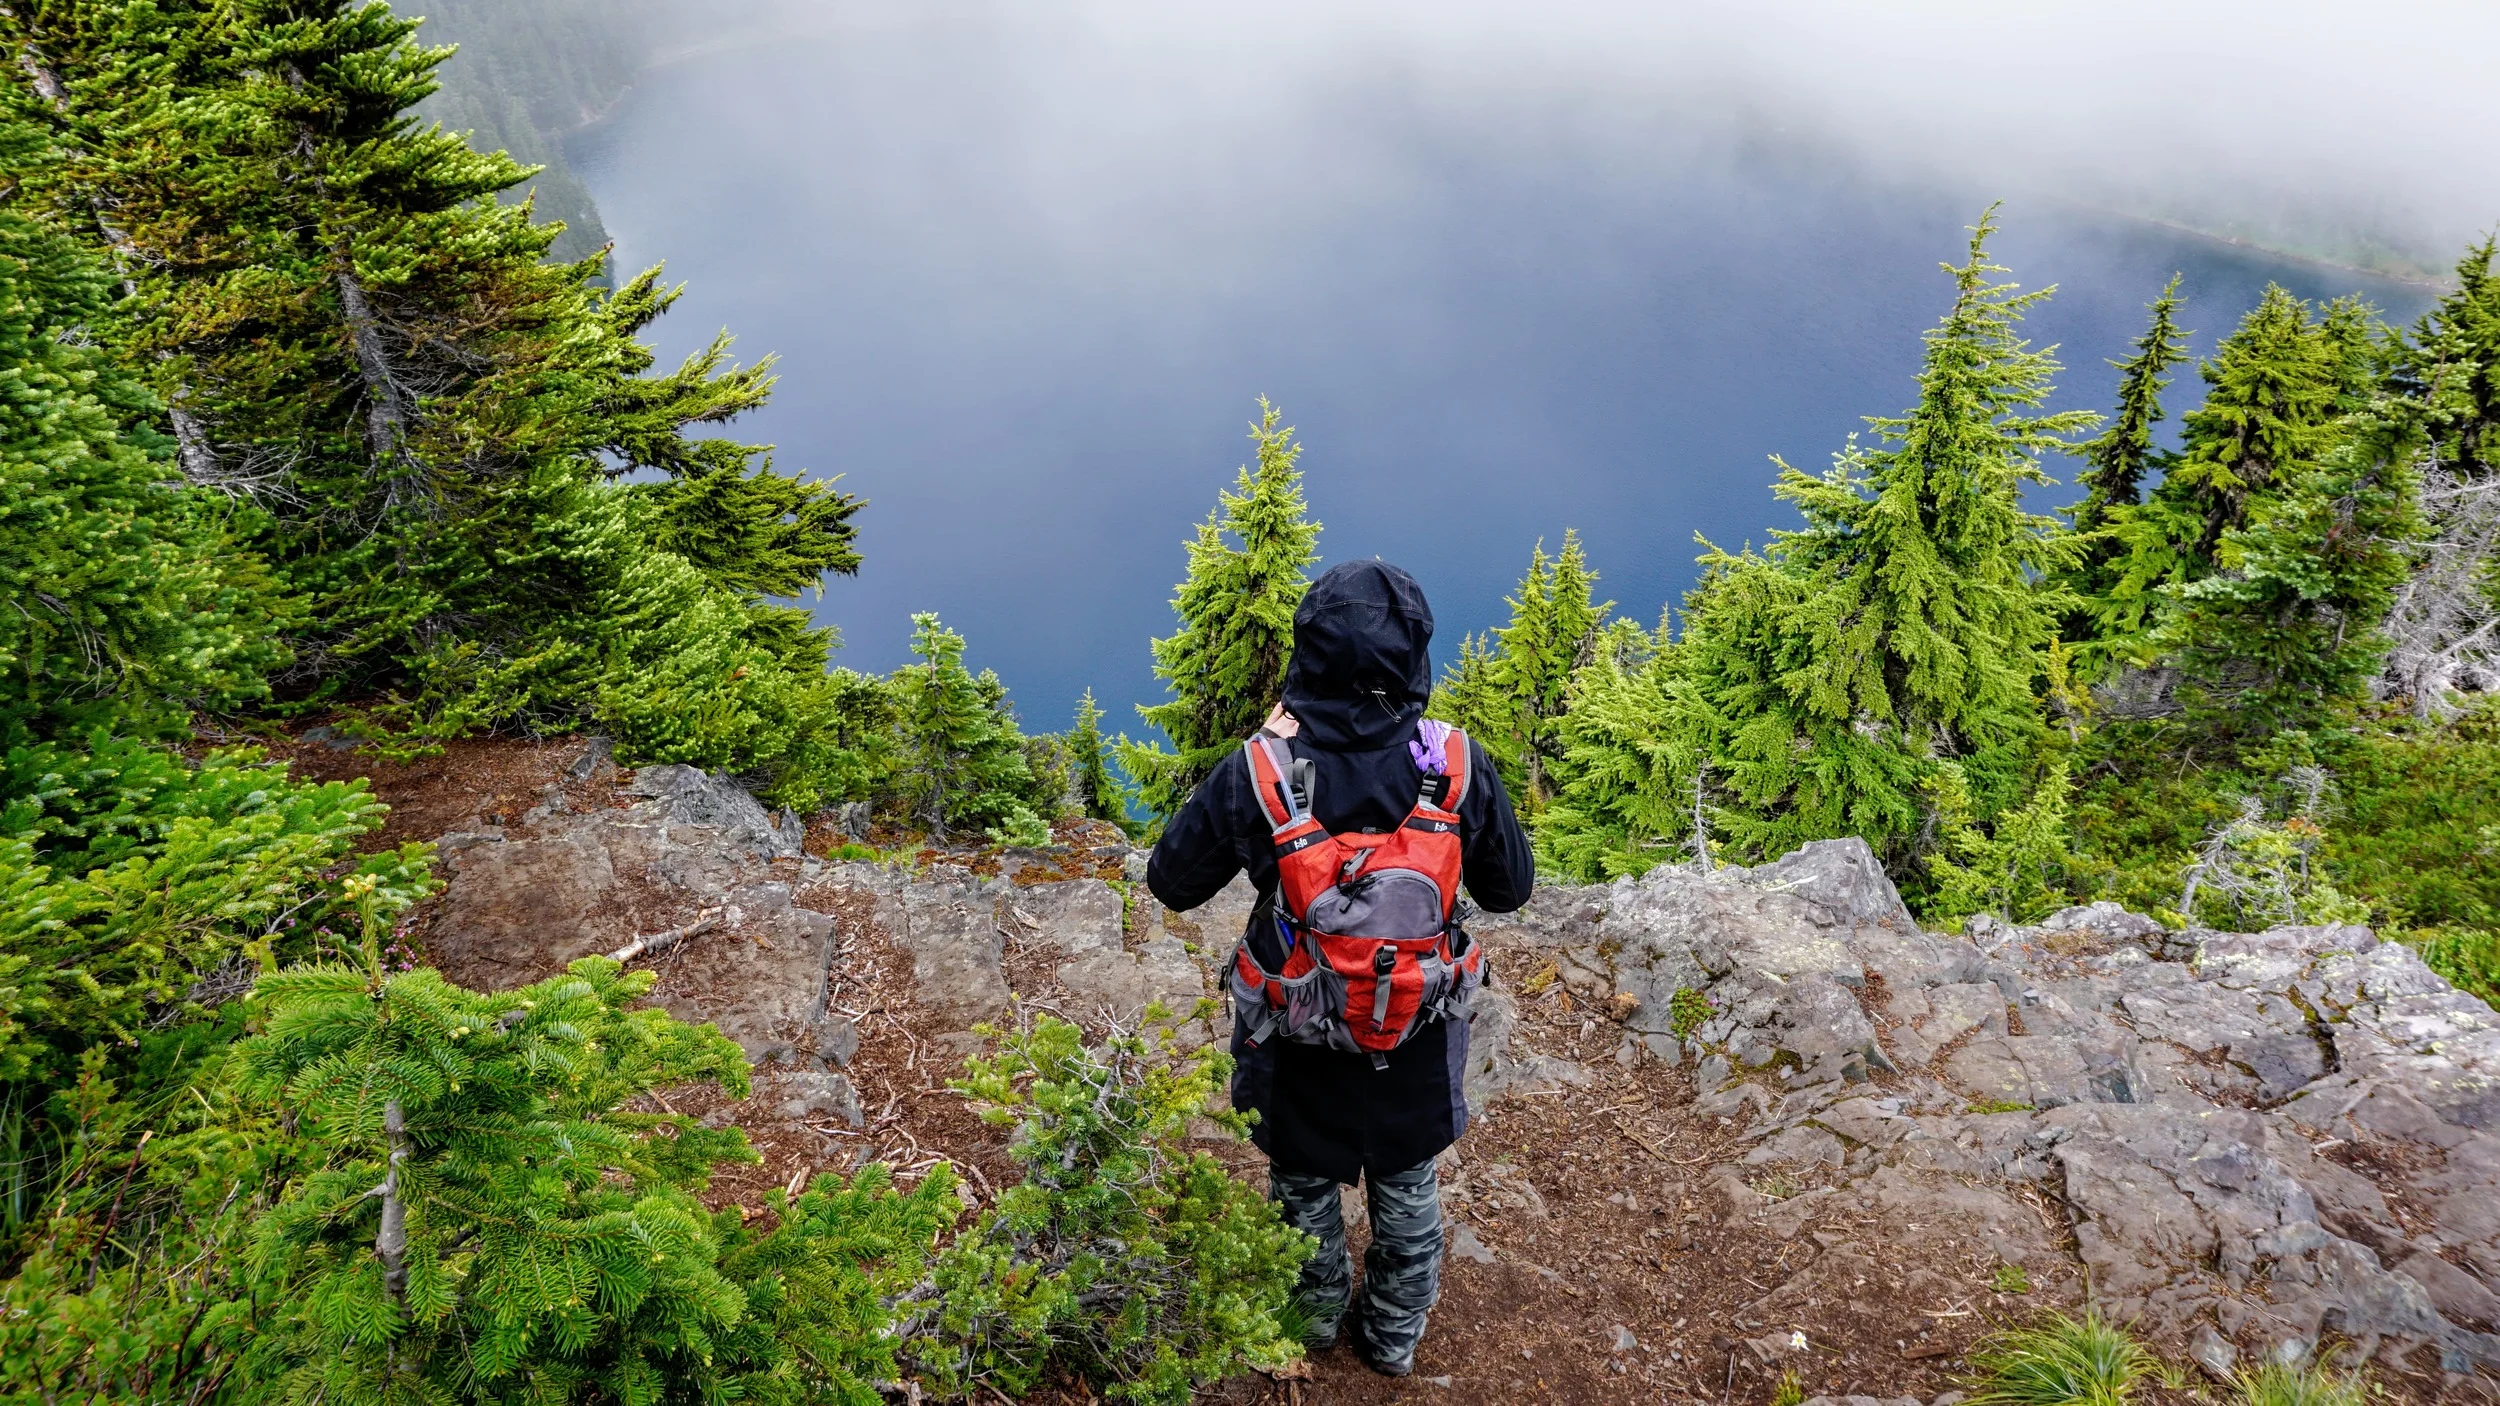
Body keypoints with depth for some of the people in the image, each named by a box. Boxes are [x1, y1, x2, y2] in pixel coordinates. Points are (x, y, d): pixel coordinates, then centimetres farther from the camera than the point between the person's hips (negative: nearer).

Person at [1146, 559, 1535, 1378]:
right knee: (1407, 1186, 28)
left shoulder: (1255, 775, -28)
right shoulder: (1458, 767, -24)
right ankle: (1394, 1337, 50)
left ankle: (1316, 1318, 53)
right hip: (1415, 1035, 1)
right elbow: (1510, 889, -7)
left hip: (1298, 1037, -1)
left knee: (1305, 1185, 28)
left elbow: (1172, 882, -11)